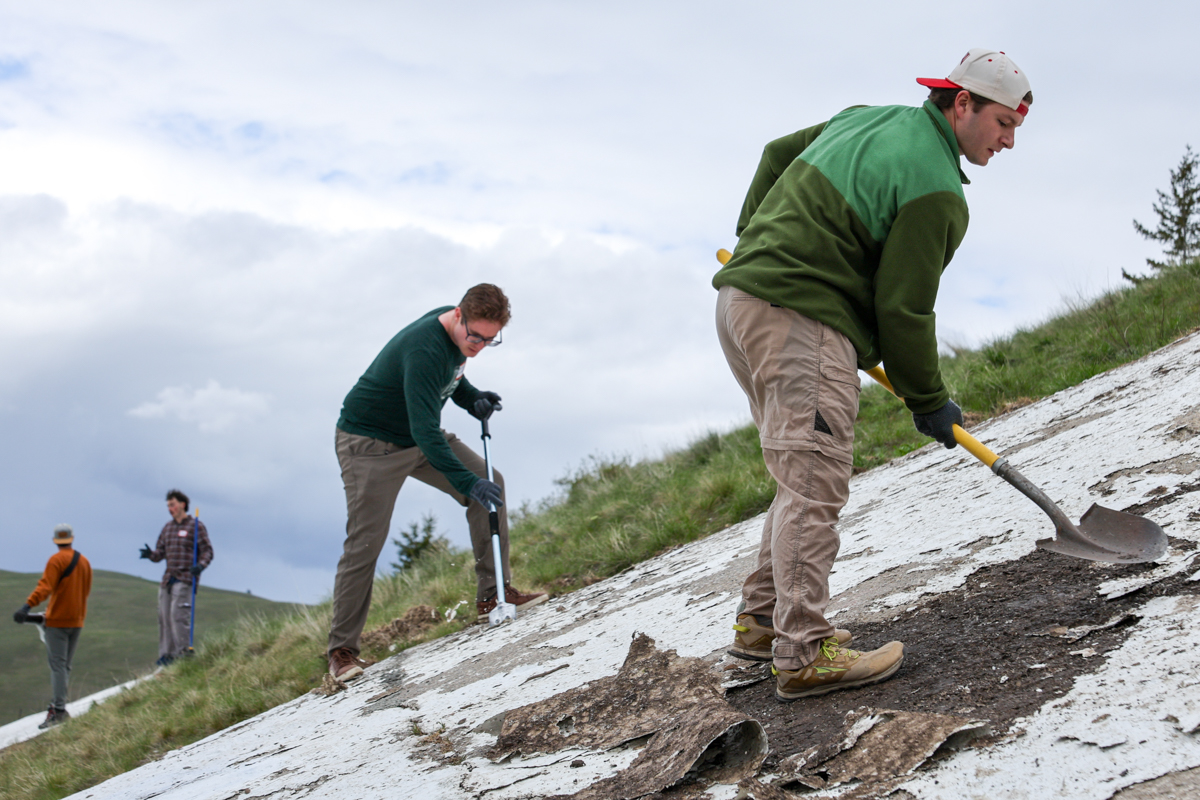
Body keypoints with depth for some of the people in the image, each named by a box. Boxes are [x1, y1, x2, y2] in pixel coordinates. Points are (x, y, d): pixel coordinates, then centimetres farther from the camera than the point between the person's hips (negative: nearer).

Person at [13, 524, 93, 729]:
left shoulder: (56, 560, -11)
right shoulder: (84, 561, 11)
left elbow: (45, 587, -24)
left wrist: (27, 606, -32)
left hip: (58, 619, -7)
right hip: (77, 620, 7)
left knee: (57, 665, -9)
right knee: (65, 666, 12)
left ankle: (59, 709, -15)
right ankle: (58, 705, 13)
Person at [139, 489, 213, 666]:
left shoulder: (196, 526, -1)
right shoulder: (168, 527, 18)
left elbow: (207, 550, -3)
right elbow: (161, 552, 18)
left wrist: (201, 565, -22)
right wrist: (151, 554, -4)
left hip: (186, 578, -7)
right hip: (168, 578, 7)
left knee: (178, 614, -15)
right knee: (164, 615, 5)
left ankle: (184, 652, -10)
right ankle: (166, 654, 11)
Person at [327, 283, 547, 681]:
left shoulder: (461, 331, -6)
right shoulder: (424, 349, -33)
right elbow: (425, 431, -37)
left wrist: (471, 398, -5)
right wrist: (467, 482, -43)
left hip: (420, 436, 8)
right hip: (370, 442, -8)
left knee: (492, 484, -4)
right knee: (365, 544, -9)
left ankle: (493, 592, 2)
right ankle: (341, 650, 1)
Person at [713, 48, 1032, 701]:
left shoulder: (869, 119, 17)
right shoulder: (936, 192, -10)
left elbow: (778, 153, 27)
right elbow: (902, 309, -10)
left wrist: (756, 240, 37)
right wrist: (928, 401, 3)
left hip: (741, 298, 10)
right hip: (798, 318, -10)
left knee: (805, 476, 16)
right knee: (813, 482, -12)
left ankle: (762, 620, 19)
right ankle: (803, 655, -14)